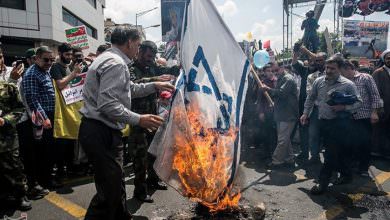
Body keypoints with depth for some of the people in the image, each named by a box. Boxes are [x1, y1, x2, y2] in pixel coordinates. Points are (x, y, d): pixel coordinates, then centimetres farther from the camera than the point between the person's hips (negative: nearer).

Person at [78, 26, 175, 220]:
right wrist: (139, 120, -22)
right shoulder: (115, 63, -17)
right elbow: (108, 105, -26)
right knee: (109, 190, -4)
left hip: (99, 130, 11)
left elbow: (130, 89, 25)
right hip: (101, 133, -11)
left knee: (116, 183, 22)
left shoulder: (109, 59, 18)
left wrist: (155, 86, 21)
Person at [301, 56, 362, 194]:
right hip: (324, 121, 5)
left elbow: (358, 103, -4)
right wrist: (305, 113, 12)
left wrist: (344, 107, -21)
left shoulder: (347, 84, -8)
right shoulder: (319, 81, 5)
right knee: (338, 152, 17)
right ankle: (346, 175, 37)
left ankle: (323, 183, 3)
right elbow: (311, 98, 16)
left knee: (331, 153, -5)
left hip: (340, 123, -5)